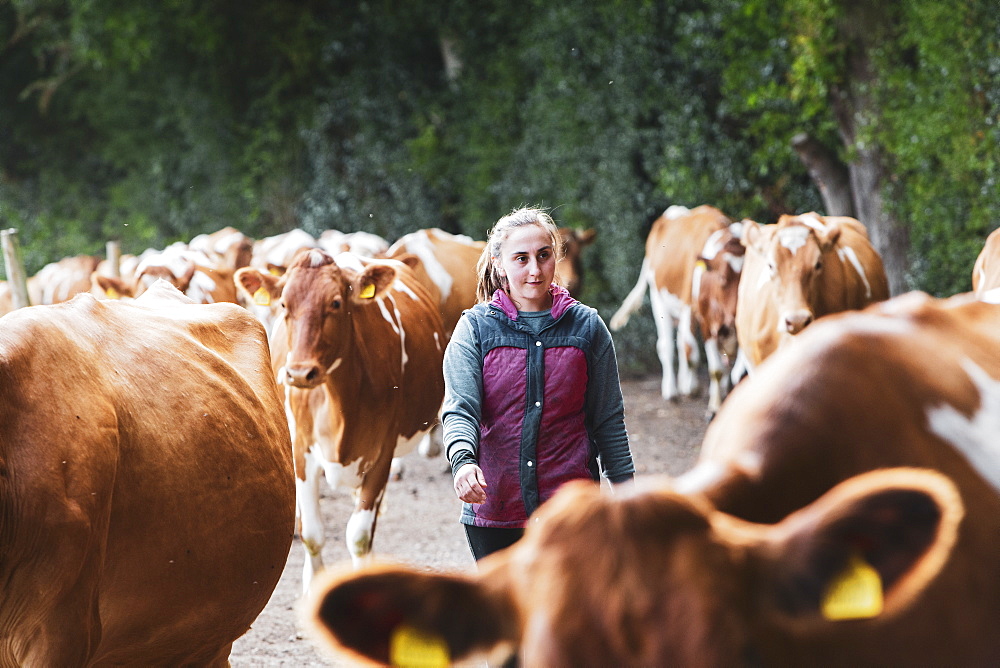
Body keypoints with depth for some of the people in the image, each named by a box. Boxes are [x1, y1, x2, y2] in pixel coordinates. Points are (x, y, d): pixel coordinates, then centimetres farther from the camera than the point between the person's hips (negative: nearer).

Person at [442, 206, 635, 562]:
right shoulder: (475, 327, 0)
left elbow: (608, 421, 8)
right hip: (493, 512, 0)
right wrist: (463, 460, -31)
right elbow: (460, 408, -11)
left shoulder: (587, 327, 4)